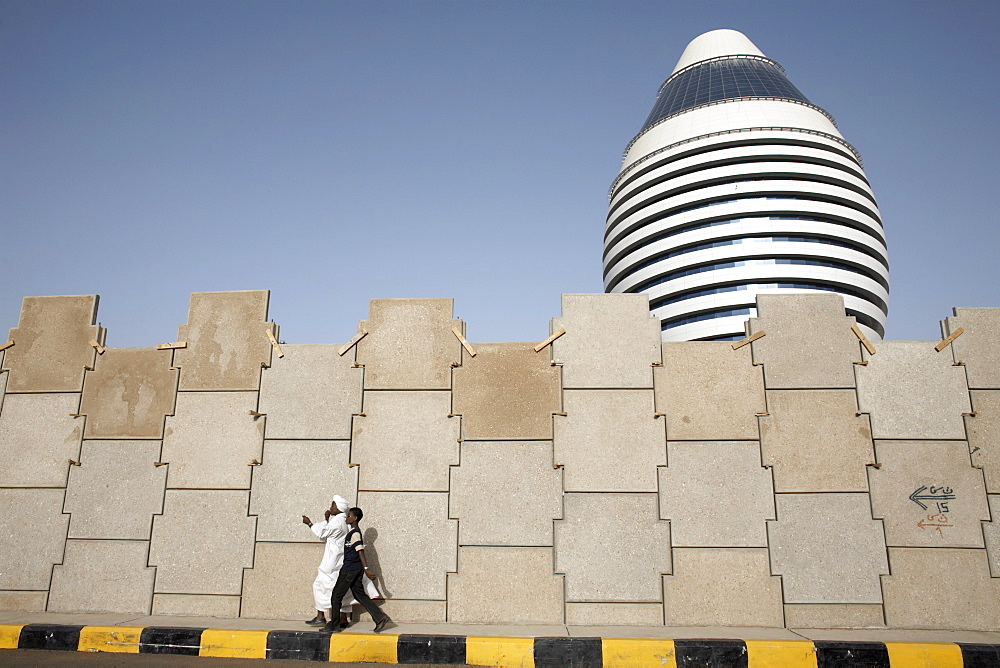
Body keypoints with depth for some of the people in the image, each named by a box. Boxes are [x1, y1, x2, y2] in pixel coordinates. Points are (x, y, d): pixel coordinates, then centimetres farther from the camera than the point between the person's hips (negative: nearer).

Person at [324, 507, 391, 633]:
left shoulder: (355, 533, -15)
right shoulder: (353, 532, 14)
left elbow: (360, 552, -22)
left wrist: (366, 568, -26)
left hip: (350, 569, -9)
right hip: (356, 569, 9)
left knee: (336, 596, 2)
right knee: (360, 595, 10)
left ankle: (334, 625, 11)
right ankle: (380, 617, 4)